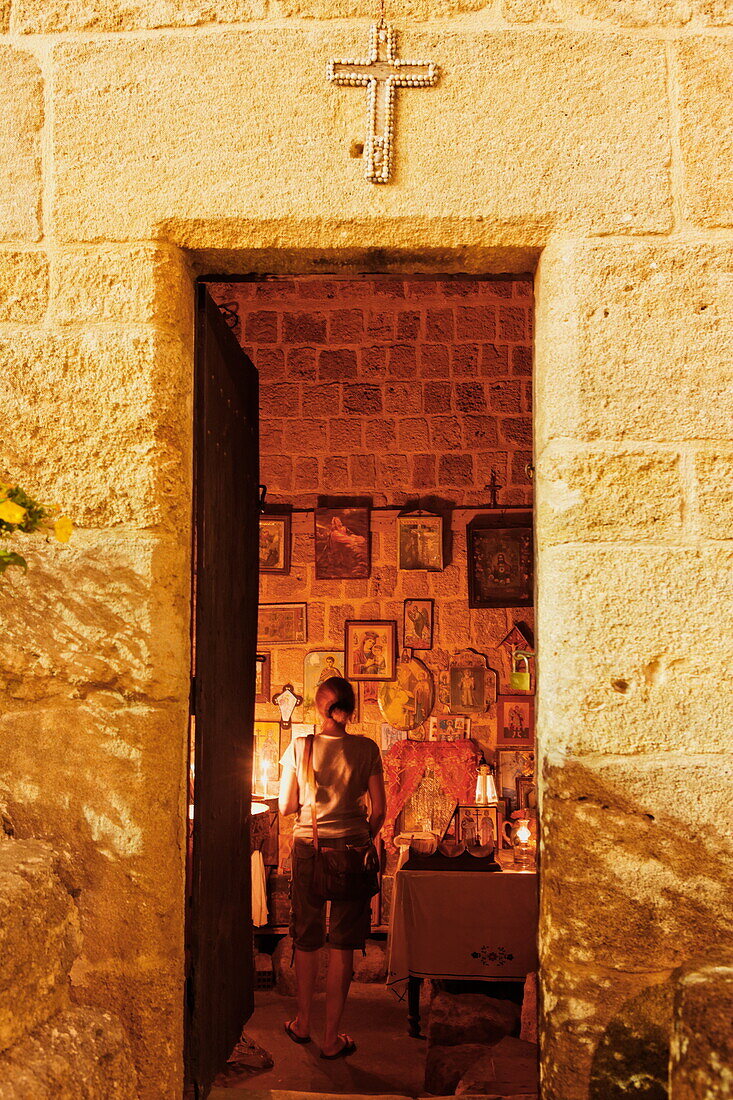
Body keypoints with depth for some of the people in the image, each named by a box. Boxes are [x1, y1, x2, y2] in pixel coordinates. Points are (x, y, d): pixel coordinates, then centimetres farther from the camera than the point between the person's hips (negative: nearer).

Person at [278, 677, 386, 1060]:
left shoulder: (299, 747, -5)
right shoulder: (366, 749, -6)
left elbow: (286, 805, 0)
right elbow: (378, 810, -3)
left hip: (308, 848, 1)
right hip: (351, 848, -1)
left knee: (307, 940, 17)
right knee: (343, 945, 7)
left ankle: (303, 1023, 31)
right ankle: (332, 1037, 11)